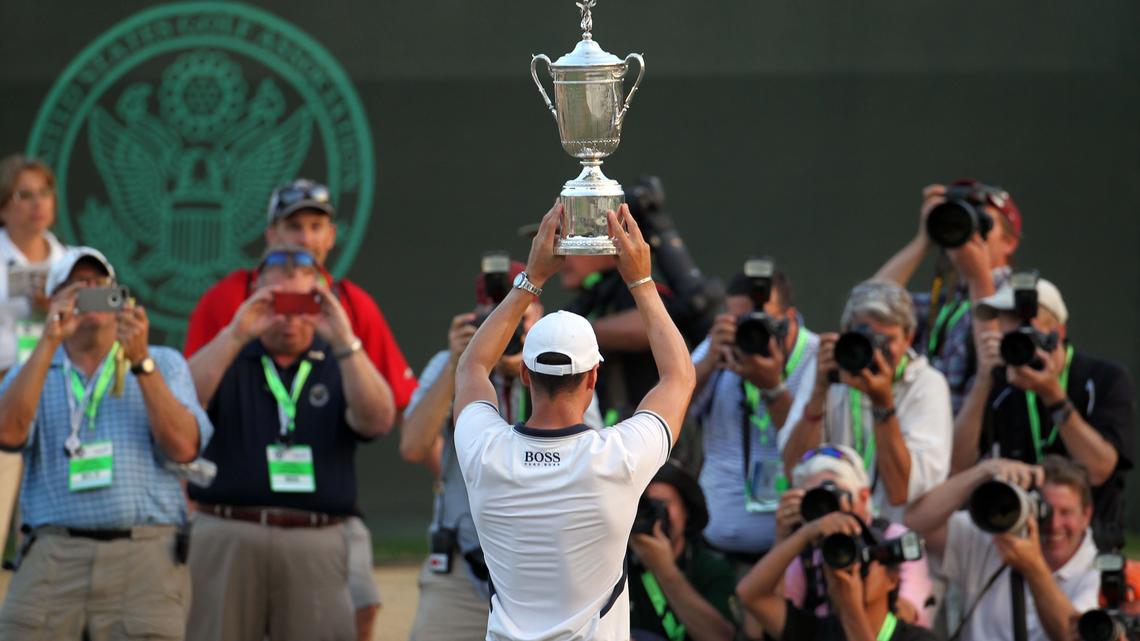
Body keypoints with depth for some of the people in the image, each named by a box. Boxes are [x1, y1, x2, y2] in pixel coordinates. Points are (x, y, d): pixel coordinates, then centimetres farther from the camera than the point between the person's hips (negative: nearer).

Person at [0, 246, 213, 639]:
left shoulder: (164, 364, 17)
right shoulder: (34, 372, 18)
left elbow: (183, 447, -1)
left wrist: (140, 361, -8)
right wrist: (49, 342, -6)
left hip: (145, 555, -1)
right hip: (53, 558, 1)